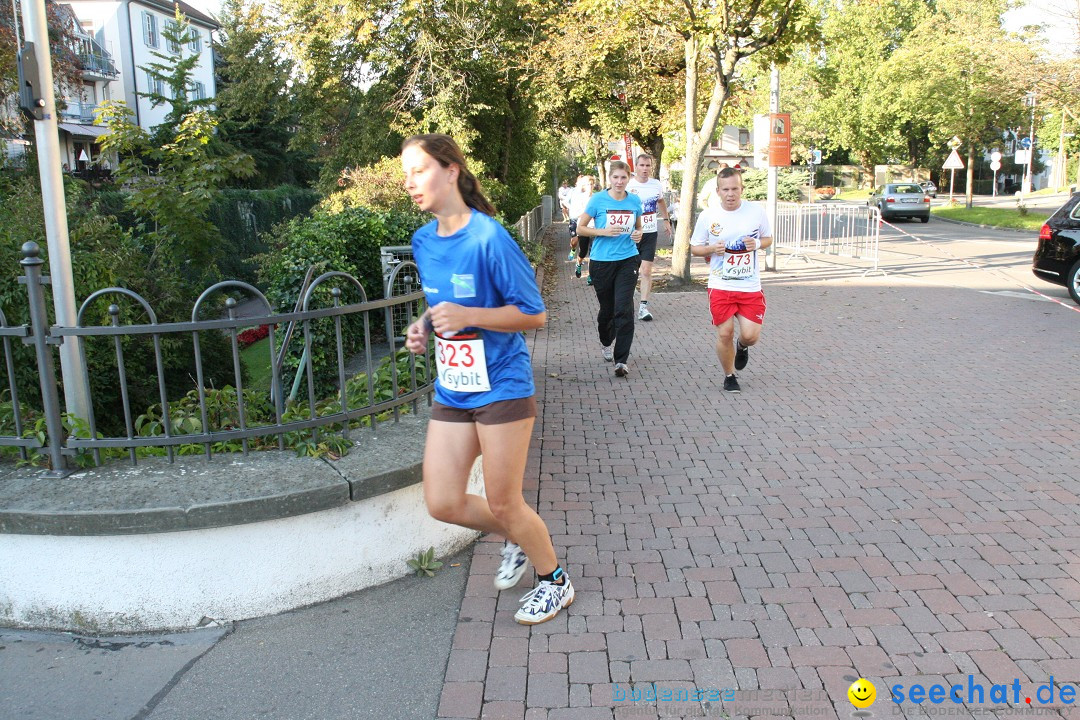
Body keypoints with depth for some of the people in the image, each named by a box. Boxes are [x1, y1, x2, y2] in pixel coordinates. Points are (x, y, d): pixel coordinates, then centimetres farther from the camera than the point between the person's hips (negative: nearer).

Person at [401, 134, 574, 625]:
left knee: (503, 504, 4)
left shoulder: (489, 238, -17)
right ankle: (517, 536, 36)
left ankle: (555, 581, 32)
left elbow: (533, 314, -14)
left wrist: (466, 316, -25)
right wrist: (424, 325, 0)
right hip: (451, 391, 7)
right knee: (442, 504, 6)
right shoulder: (423, 242, 5)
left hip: (501, 388, -7)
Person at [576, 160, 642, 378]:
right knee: (607, 308, 13)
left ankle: (621, 360, -6)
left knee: (624, 310, -11)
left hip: (628, 261, 1)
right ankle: (606, 342, 45)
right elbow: (580, 229, -1)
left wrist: (638, 234, -4)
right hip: (602, 262, -1)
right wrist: (604, 231, -16)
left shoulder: (634, 201, 4)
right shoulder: (598, 200, -5)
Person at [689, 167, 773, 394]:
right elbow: (694, 248, 5)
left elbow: (768, 238, 12)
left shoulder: (757, 211, -3)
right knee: (725, 333, 0)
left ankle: (742, 347, 34)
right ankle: (729, 376, 24)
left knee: (751, 335, -5)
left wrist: (758, 244, -11)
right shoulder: (707, 215, -5)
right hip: (720, 286, 0)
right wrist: (712, 249, -16)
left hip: (750, 286, 1)